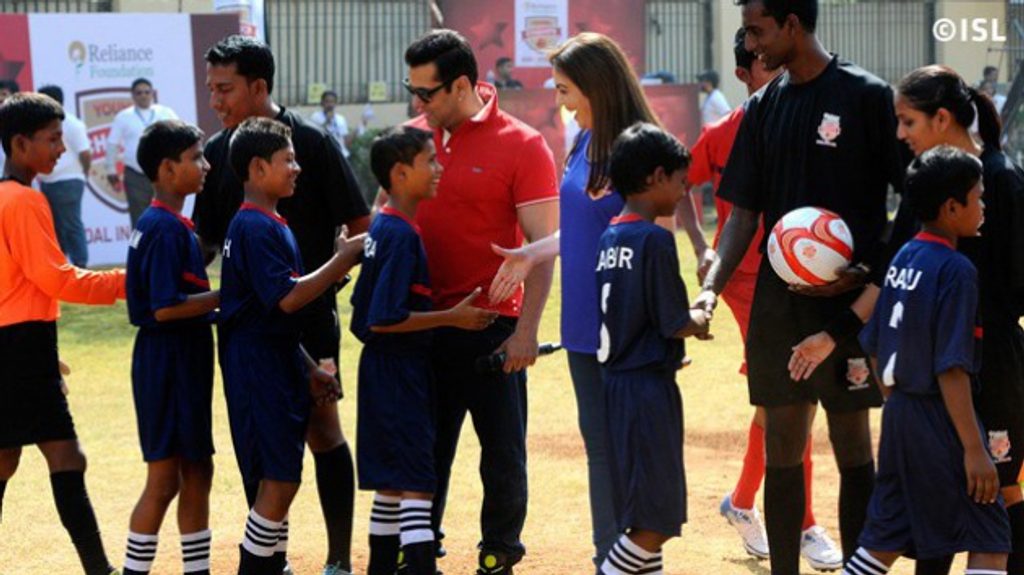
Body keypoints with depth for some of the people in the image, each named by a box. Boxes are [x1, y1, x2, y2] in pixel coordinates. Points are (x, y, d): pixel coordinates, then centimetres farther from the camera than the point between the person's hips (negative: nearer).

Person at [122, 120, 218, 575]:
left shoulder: (172, 225, 13)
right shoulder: (166, 229, -17)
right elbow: (164, 308, -23)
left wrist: (215, 304, 8)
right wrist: (226, 297, -17)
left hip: (185, 365, 10)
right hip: (168, 364, -10)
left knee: (196, 474, 13)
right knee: (164, 480, -4)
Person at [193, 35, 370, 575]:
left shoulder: (311, 142, -7)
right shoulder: (217, 152, 6)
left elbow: (358, 226, -5)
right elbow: (207, 237, 10)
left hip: (310, 312, -4)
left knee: (321, 428, -2)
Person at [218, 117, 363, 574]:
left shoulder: (271, 224, 16)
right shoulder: (256, 227, -15)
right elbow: (287, 297, -24)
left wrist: (310, 370, 20)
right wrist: (342, 260, -17)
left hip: (279, 363, 10)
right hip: (258, 367, -10)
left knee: (279, 481, 12)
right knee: (279, 481, -9)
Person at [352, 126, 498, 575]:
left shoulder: (381, 228, 12)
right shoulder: (402, 235, -18)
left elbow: (365, 305, 18)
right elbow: (385, 318, -23)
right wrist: (452, 317, -18)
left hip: (384, 370, 10)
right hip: (401, 371, -10)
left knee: (393, 482, 15)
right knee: (417, 484, -12)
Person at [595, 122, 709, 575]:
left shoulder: (608, 238, 9)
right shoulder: (655, 239, -15)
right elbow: (675, 323, -15)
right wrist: (699, 321, 6)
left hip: (616, 381, 9)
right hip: (649, 388, -9)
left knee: (642, 513, 13)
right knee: (659, 518, -2)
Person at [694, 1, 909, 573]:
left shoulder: (868, 96, -7)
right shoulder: (764, 108, 9)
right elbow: (744, 214, 9)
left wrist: (868, 271, -16)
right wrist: (712, 288, -5)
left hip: (849, 301, -5)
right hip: (778, 299, 5)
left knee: (853, 446, 2)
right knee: (781, 446, 7)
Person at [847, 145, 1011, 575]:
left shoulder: (902, 259, 8)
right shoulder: (956, 270, -16)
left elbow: (875, 347, 13)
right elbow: (951, 368, -20)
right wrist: (974, 449, -19)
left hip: (899, 412, 8)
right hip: (941, 421, -8)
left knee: (886, 539, 14)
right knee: (991, 539, -1)